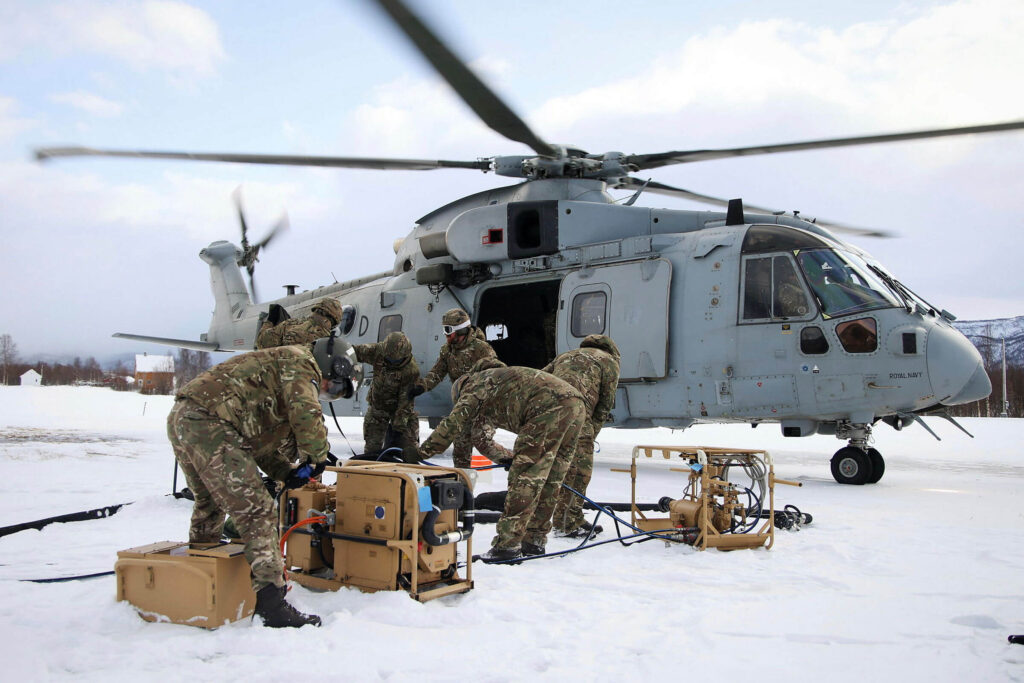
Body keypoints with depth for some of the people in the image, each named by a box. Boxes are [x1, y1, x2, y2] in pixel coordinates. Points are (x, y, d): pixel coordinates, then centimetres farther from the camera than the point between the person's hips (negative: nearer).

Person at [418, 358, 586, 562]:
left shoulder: (477, 383, 12)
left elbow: (454, 422, 3)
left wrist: (422, 451, 9)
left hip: (550, 406, -9)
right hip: (577, 406, 9)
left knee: (525, 477, -6)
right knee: (548, 481, 14)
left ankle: (508, 544, -6)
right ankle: (535, 540, 20)